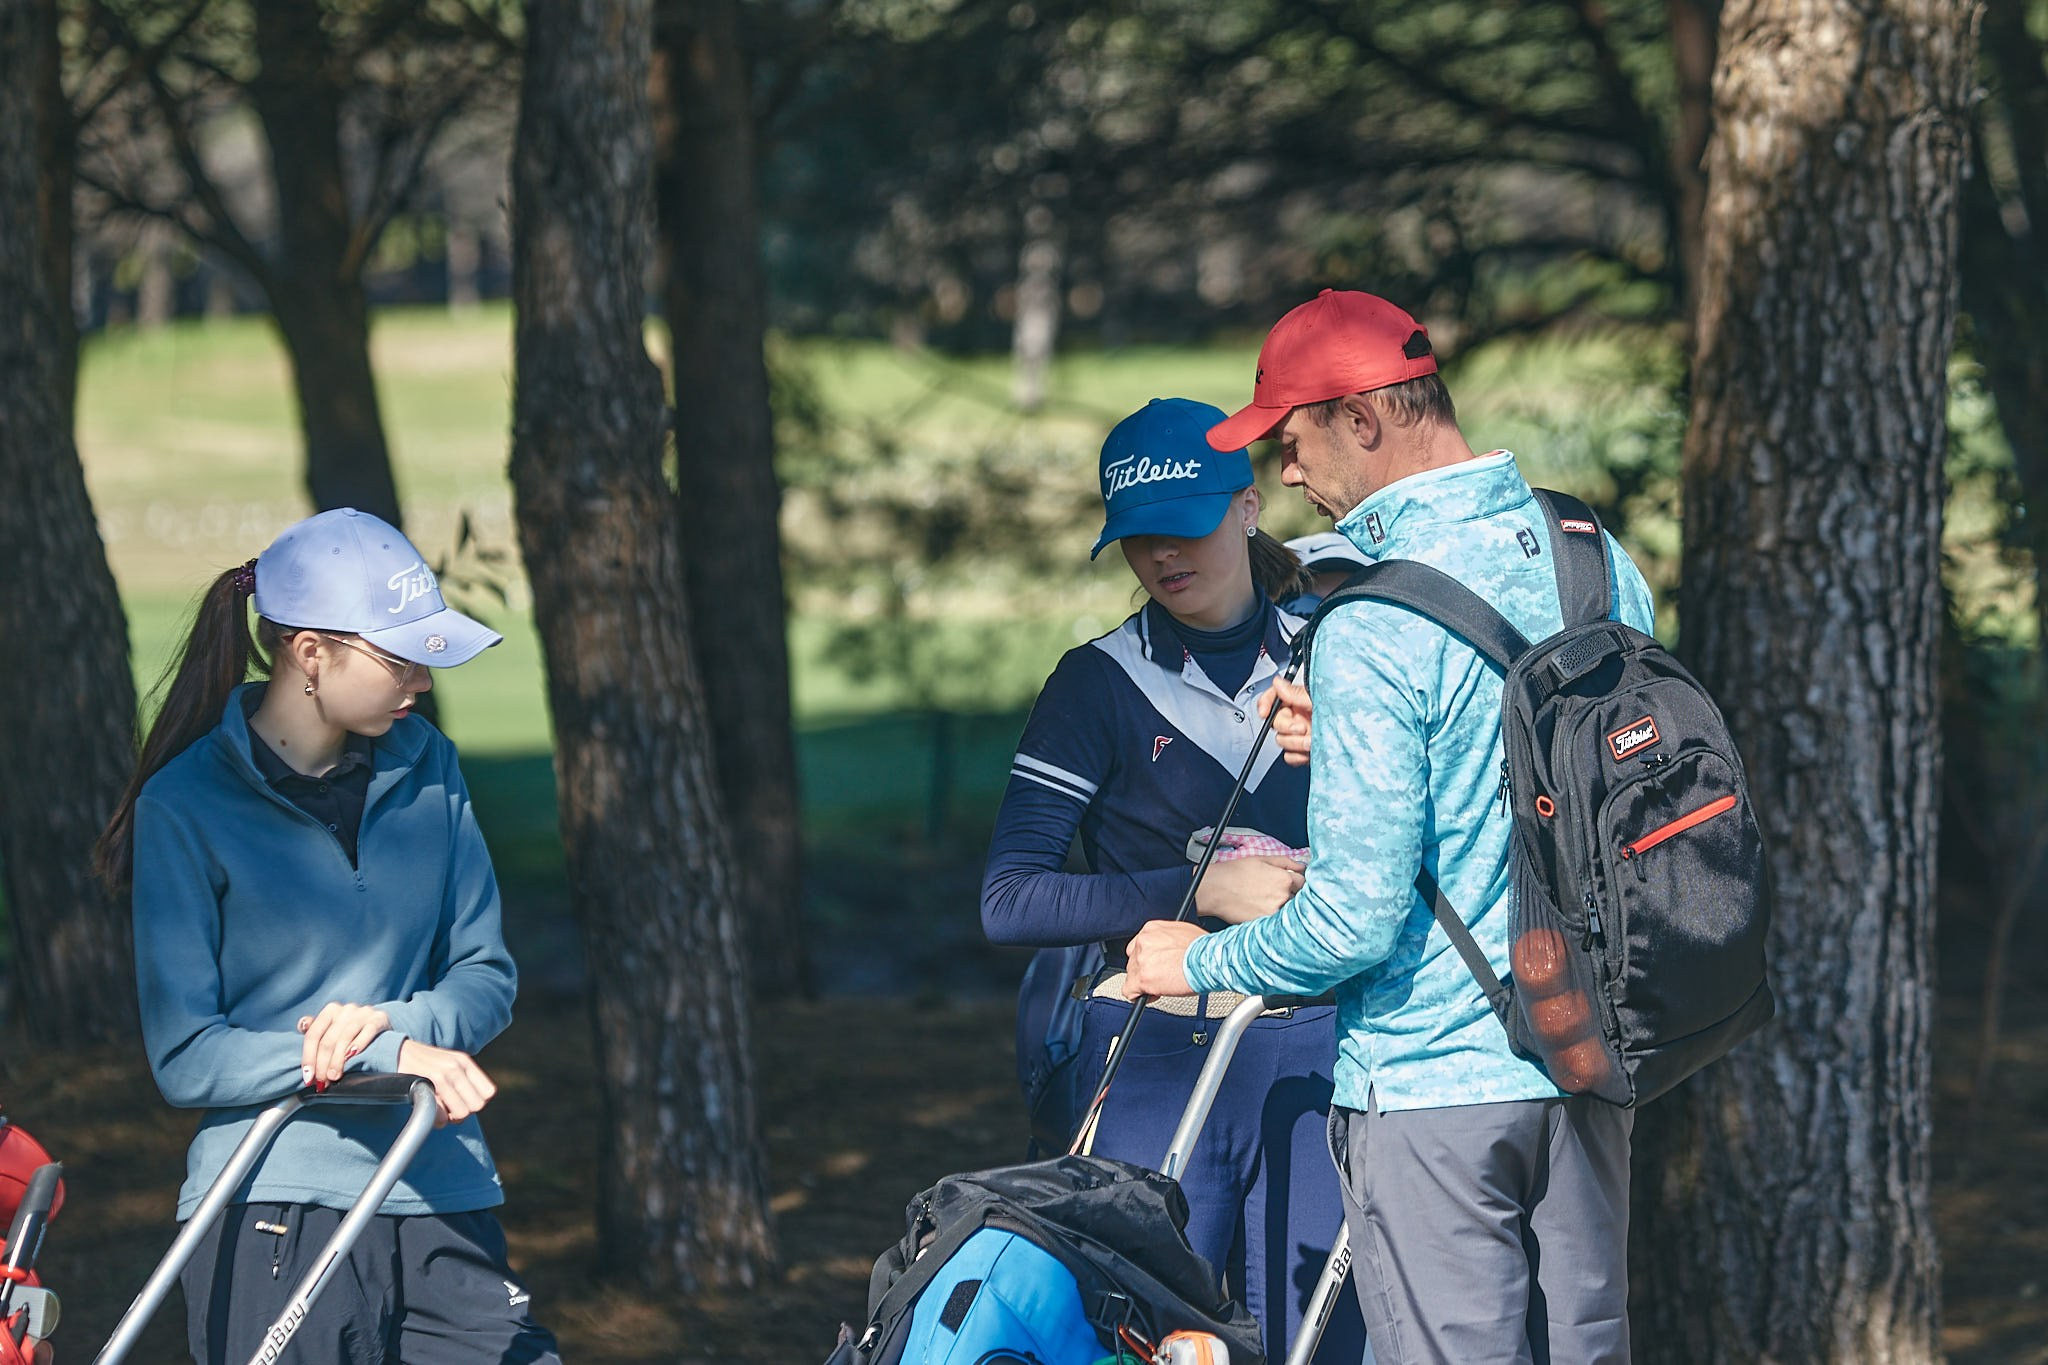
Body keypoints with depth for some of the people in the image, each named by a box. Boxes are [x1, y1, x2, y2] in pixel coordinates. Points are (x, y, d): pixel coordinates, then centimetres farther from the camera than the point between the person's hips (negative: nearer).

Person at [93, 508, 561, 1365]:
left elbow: (486, 975, 10)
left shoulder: (425, 766, 7)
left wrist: (396, 1022, -12)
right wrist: (389, 1057, -18)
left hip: (442, 1198, 4)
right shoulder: (188, 803, -7)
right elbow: (184, 1058, -9)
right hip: (272, 1213, -4)